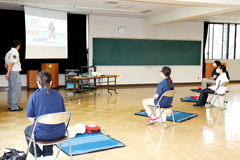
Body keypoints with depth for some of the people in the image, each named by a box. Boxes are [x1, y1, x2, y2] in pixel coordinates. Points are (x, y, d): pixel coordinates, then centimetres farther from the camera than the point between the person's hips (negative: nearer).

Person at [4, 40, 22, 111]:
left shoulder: (9, 52, 15)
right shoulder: (15, 53, -13)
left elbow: (6, 64, 18)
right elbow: (11, 63, -19)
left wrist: (8, 72, 20)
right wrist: (8, 73, -18)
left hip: (11, 73, 10)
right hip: (15, 73, -10)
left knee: (11, 89, 14)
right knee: (16, 90, -6)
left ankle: (10, 105, 22)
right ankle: (14, 107, -4)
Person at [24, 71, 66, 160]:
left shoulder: (34, 96, -9)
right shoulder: (58, 95, 4)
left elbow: (31, 118, -6)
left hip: (42, 134, -4)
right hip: (60, 133, 4)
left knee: (28, 130, 31)